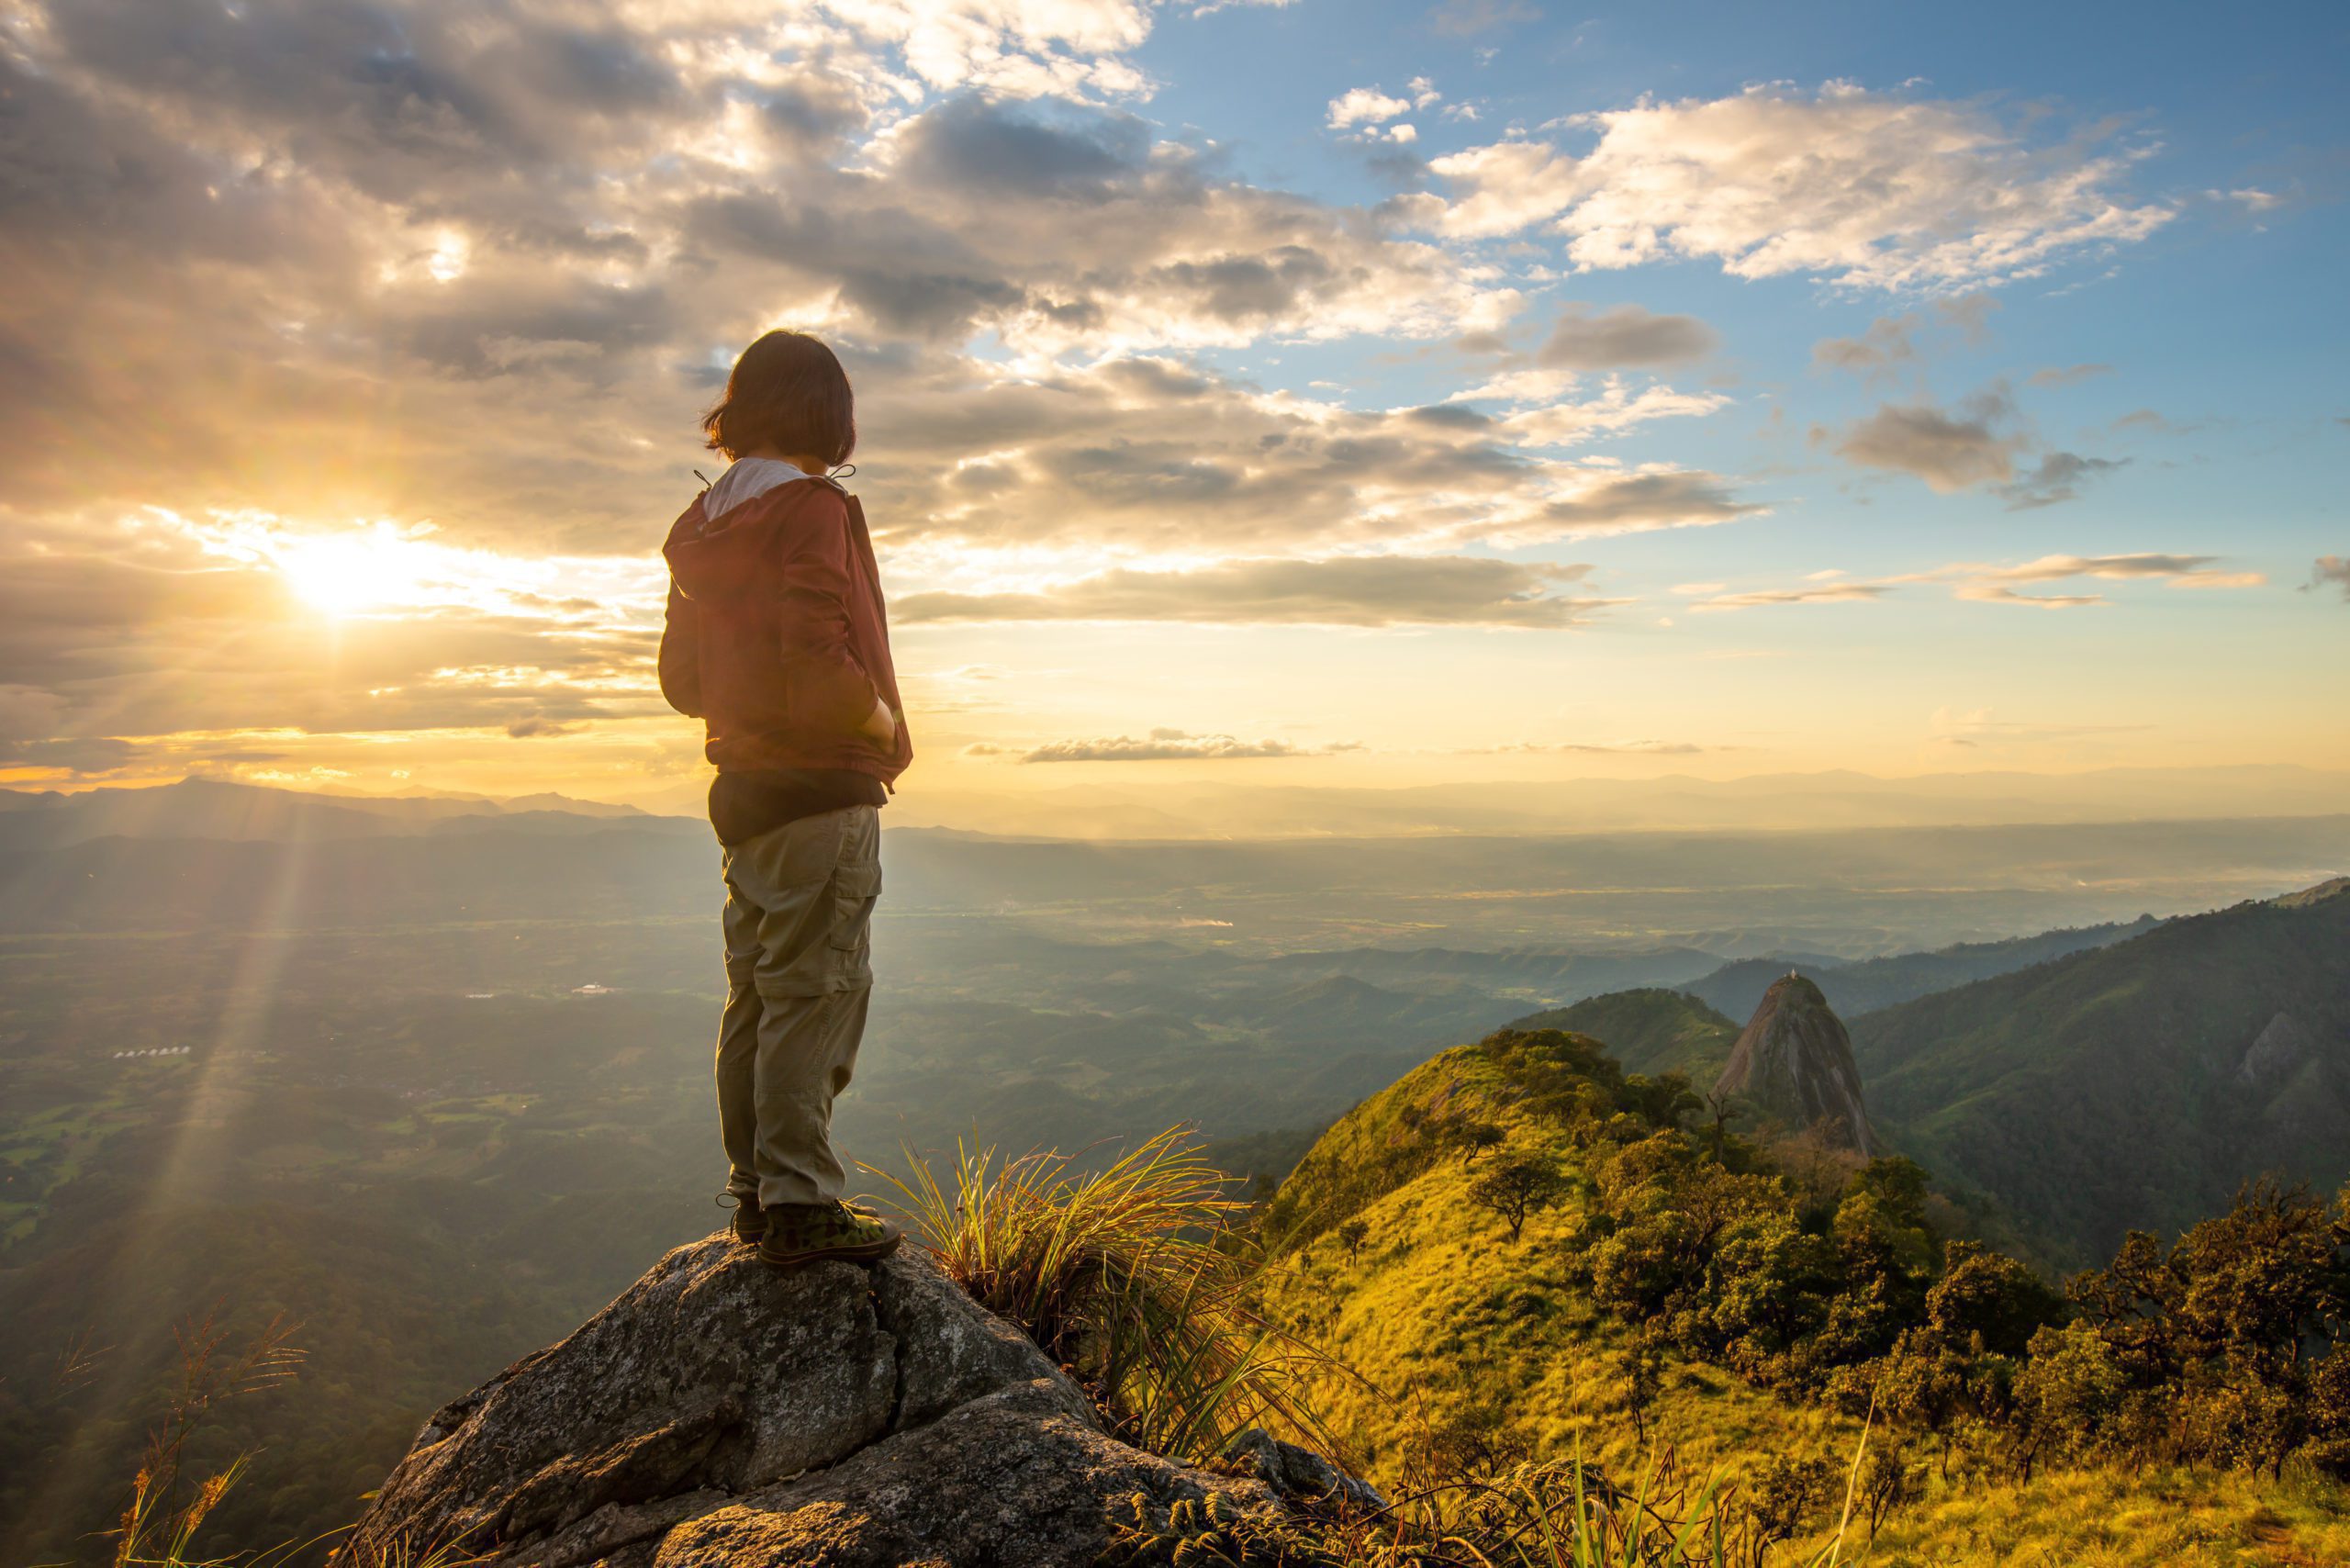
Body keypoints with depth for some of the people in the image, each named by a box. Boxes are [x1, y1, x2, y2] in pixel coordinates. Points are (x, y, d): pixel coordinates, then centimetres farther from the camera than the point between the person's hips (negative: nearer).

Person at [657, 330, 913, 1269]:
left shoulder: (703, 529, 13)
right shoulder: (812, 510, -13)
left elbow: (682, 680, 18)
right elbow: (822, 665, -23)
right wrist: (884, 722, -8)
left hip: (743, 790, 9)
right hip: (822, 790, -9)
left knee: (755, 997, 13)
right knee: (815, 992, -4)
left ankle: (754, 1190, 23)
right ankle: (798, 1203, 1)